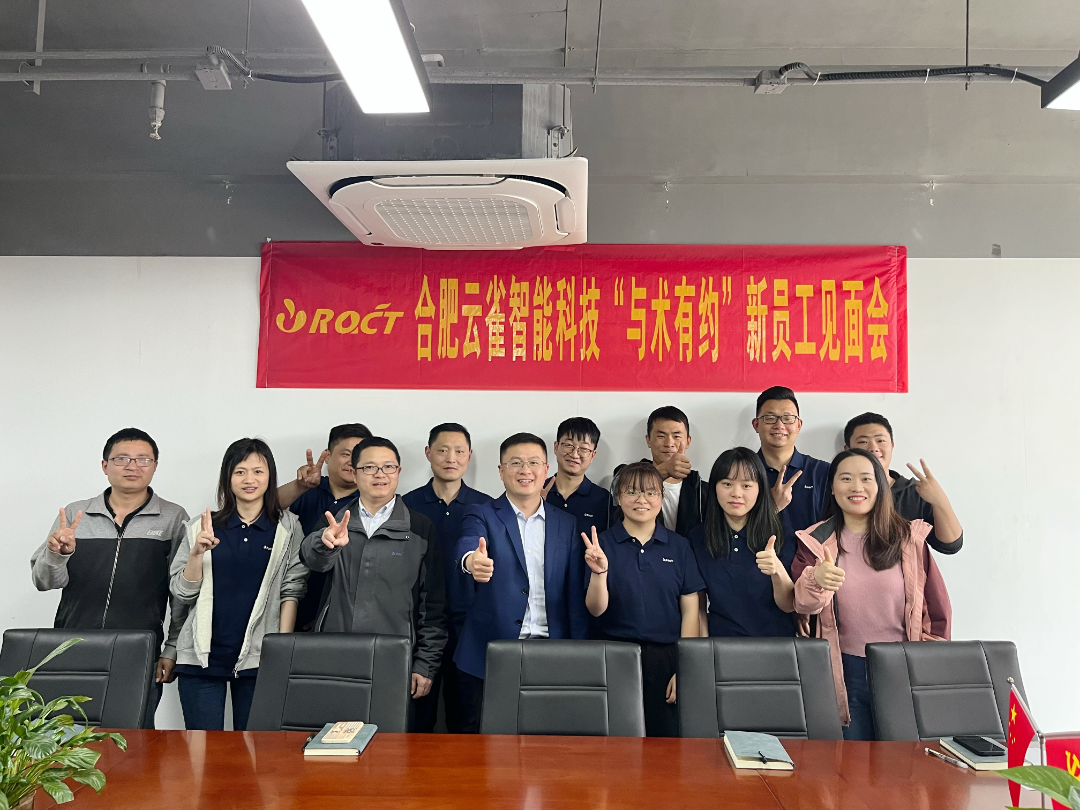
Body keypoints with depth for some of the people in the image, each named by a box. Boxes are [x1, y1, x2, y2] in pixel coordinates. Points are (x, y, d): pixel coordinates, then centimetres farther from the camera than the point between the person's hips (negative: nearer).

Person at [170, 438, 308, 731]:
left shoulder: (288, 528, 5)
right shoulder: (202, 526, 8)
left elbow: (292, 591, 2)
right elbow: (182, 593, 7)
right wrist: (197, 553, -10)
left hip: (257, 657, -1)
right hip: (202, 655, 1)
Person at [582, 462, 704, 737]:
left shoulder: (679, 546, 3)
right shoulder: (602, 544, -1)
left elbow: (690, 610, 2)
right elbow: (596, 609, -6)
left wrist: (685, 668, -4)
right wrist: (599, 572, -25)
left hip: (665, 657, 1)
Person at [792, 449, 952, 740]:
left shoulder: (909, 537, 2)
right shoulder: (816, 541, 2)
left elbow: (938, 608, 6)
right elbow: (802, 605, -8)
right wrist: (816, 581, -29)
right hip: (847, 671, 0)